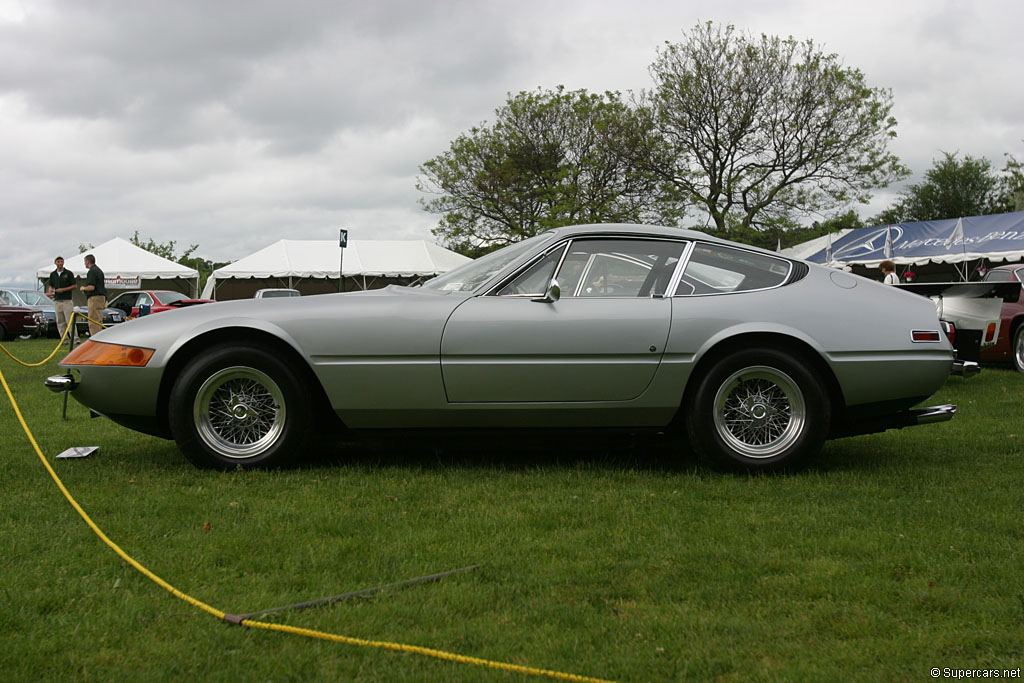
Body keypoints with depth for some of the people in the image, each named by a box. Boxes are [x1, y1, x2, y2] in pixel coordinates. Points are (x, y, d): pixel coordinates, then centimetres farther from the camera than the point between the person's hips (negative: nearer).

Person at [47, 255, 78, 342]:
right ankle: (64, 339, 9)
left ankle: (75, 338, -13)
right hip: (57, 301, 4)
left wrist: (63, 289, -13)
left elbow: (74, 286, -1)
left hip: (67, 300, -4)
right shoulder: (53, 274, 12)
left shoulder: (69, 273, 0)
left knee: (70, 320, -11)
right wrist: (50, 291, -5)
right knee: (60, 322, 4)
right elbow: (51, 286, 18)